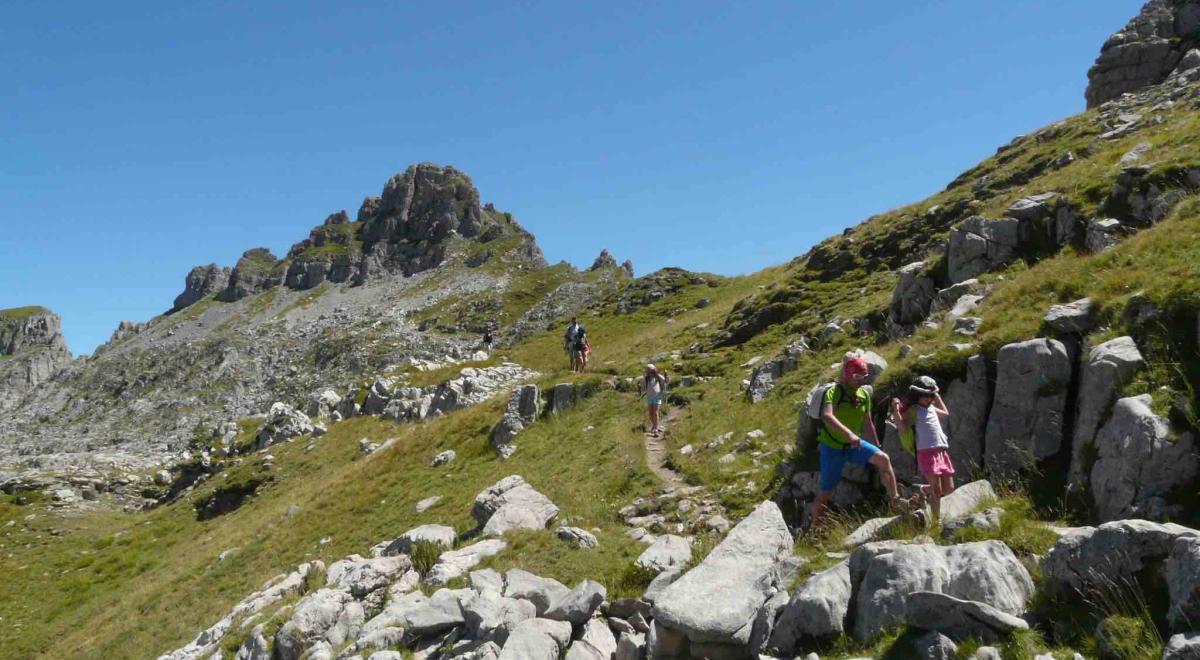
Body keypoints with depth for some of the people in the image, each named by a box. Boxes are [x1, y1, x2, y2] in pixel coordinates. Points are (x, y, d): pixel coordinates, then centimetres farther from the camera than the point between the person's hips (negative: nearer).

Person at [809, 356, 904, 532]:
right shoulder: (834, 392, -20)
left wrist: (876, 448, 14)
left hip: (854, 444, 5)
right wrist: (849, 433, -49)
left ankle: (895, 500, -7)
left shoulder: (864, 395, 1)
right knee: (826, 493, -1)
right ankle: (814, 528, 15)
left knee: (883, 459, -18)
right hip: (832, 446, -5)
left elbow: (867, 424, 12)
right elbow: (827, 417, -38)